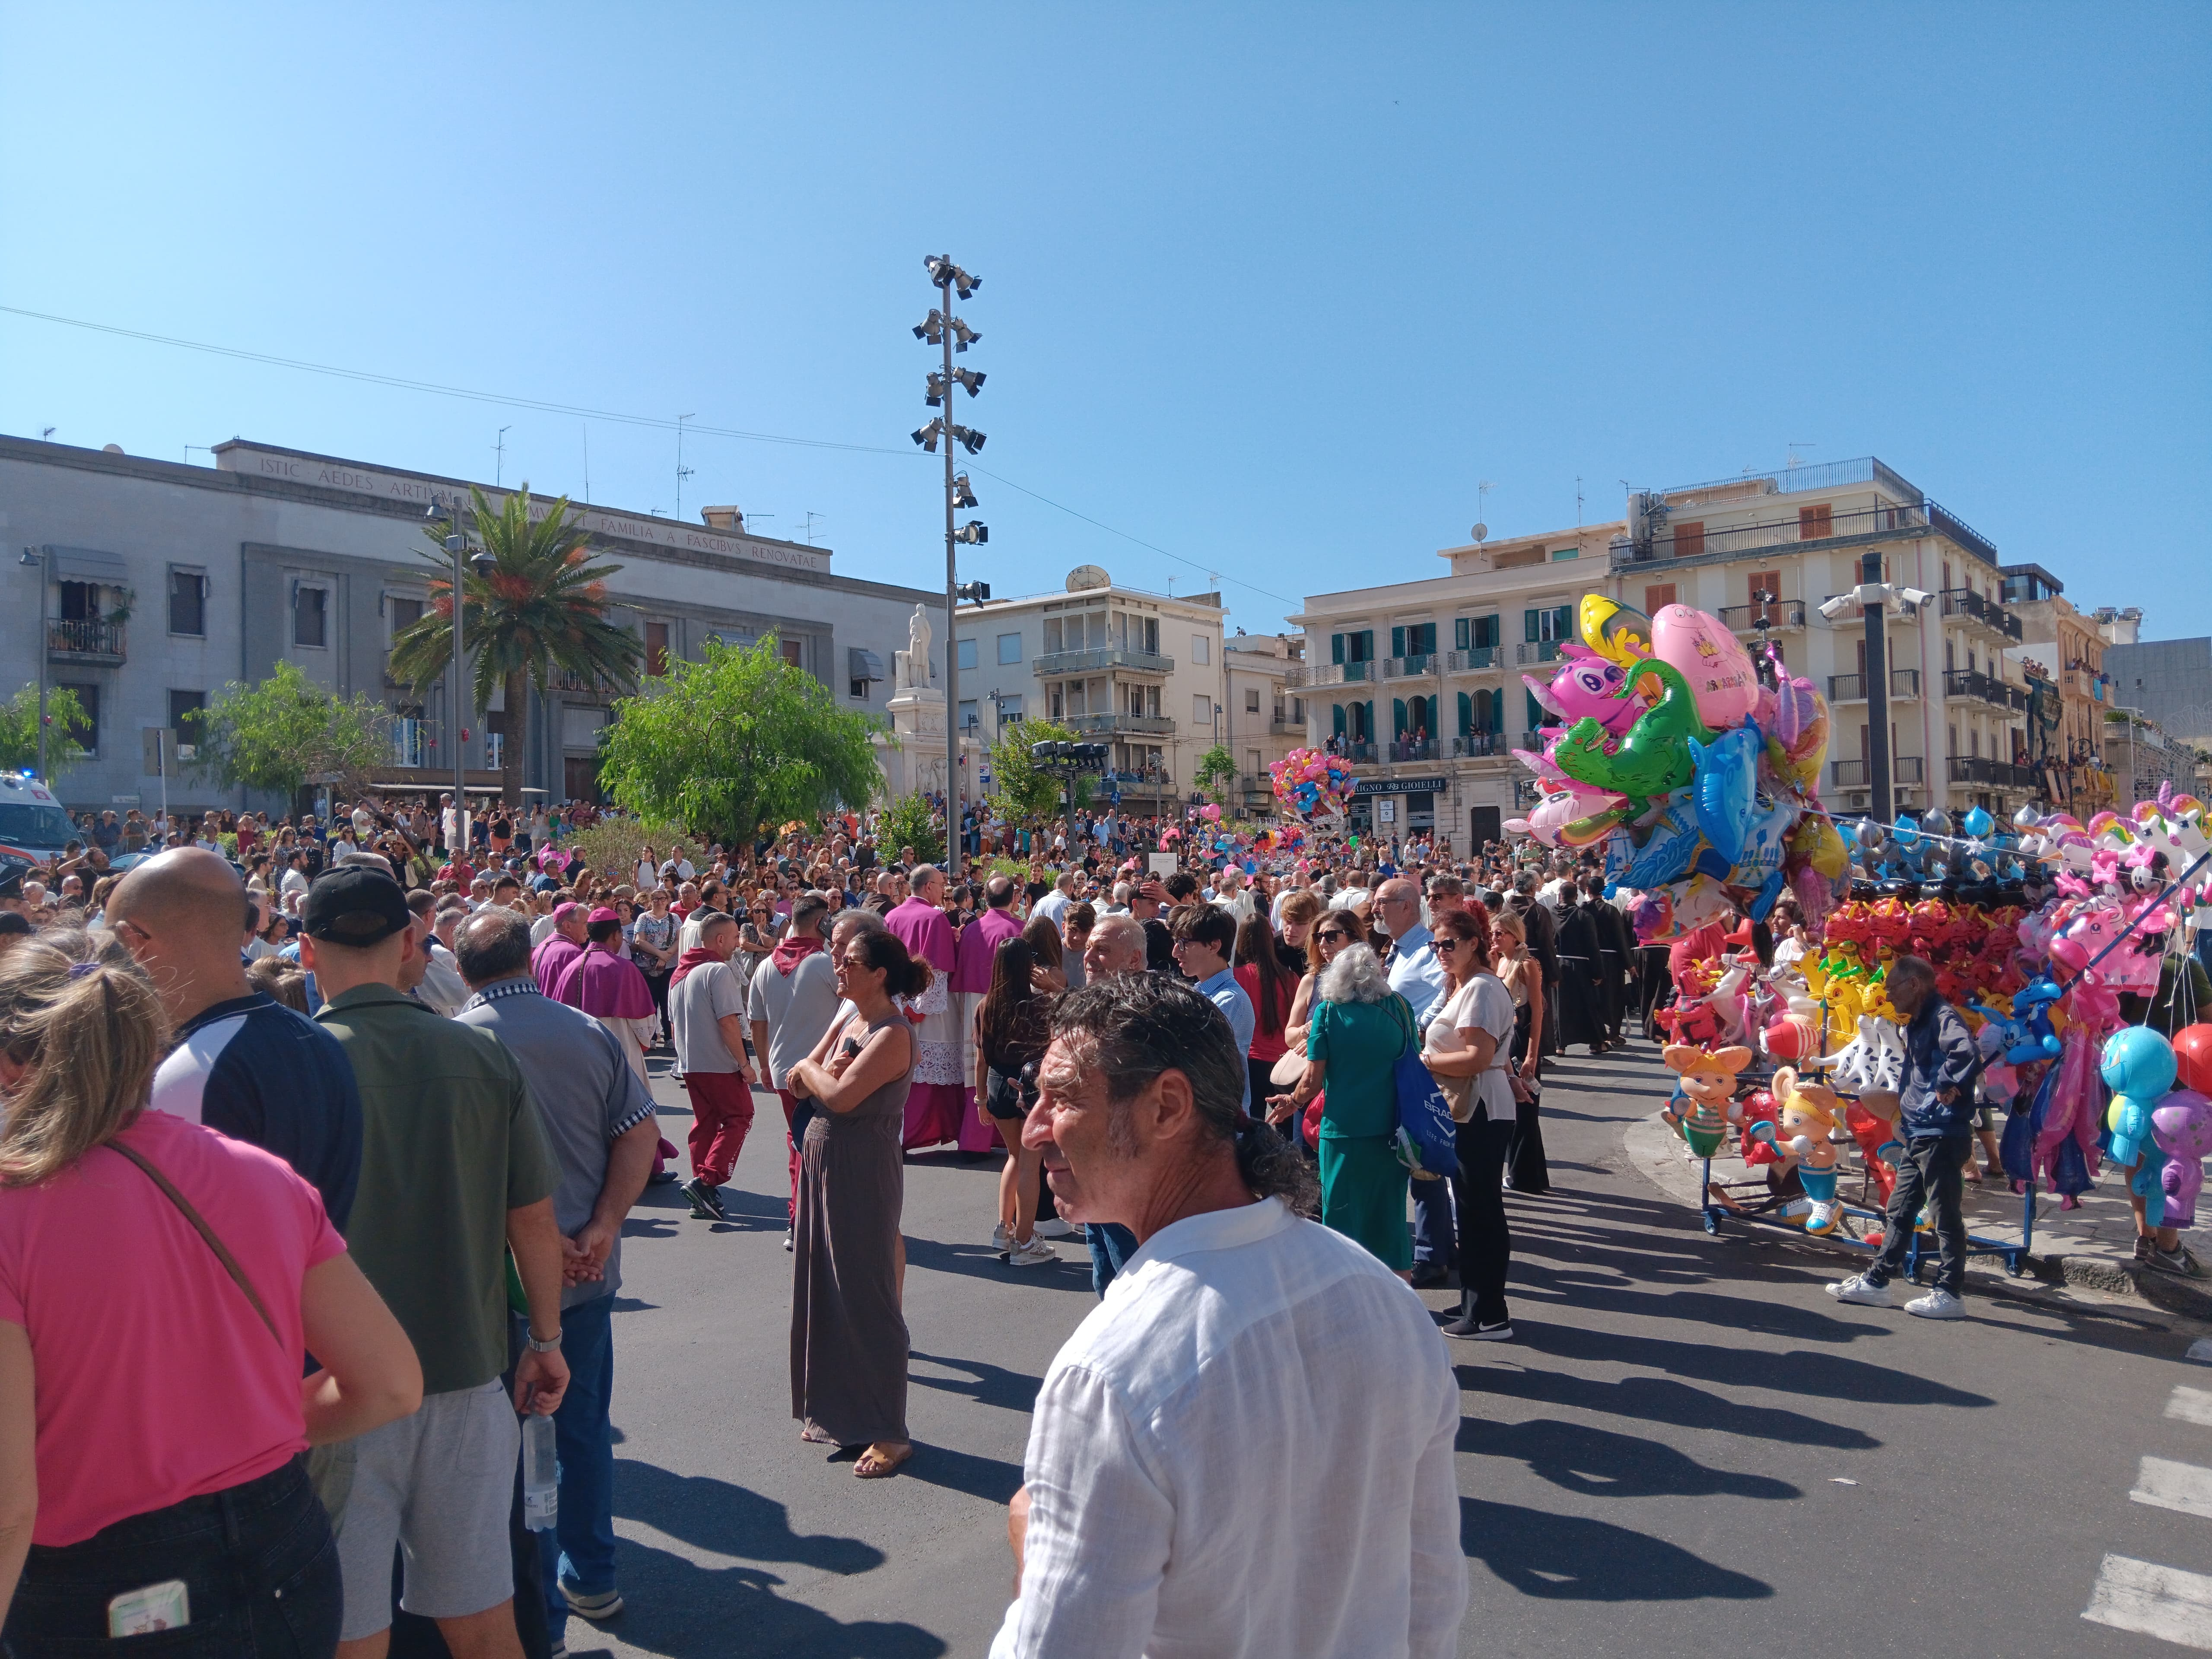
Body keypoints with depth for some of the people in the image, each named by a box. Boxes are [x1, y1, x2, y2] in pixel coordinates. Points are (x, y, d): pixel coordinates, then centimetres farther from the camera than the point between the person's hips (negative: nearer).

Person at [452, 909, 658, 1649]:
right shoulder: (591, 1033, -1)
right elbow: (641, 1133, -6)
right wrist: (601, 1229, -9)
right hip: (589, 1272, 4)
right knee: (584, 1427, 19)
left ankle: (540, 1609, 20)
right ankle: (591, 1579, 33)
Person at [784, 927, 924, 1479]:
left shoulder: (893, 1035, -17)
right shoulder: (845, 1023, 10)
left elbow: (840, 1096, -25)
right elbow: (799, 1082, 8)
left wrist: (813, 1070, -6)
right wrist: (822, 1072, -12)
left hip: (863, 1171, -9)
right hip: (821, 1162, 9)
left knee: (866, 1295, -2)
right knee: (824, 1287, 16)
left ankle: (888, 1434, 9)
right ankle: (836, 1410, 31)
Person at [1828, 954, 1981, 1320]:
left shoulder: (1943, 1017, -15)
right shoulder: (1917, 1023, 17)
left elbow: (1966, 1052, -36)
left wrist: (1948, 1087, -24)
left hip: (1941, 1135, -10)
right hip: (1919, 1135, 10)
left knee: (1945, 1214, -2)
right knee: (1900, 1210, 14)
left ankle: (1949, 1293, 6)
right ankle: (1876, 1281, 20)